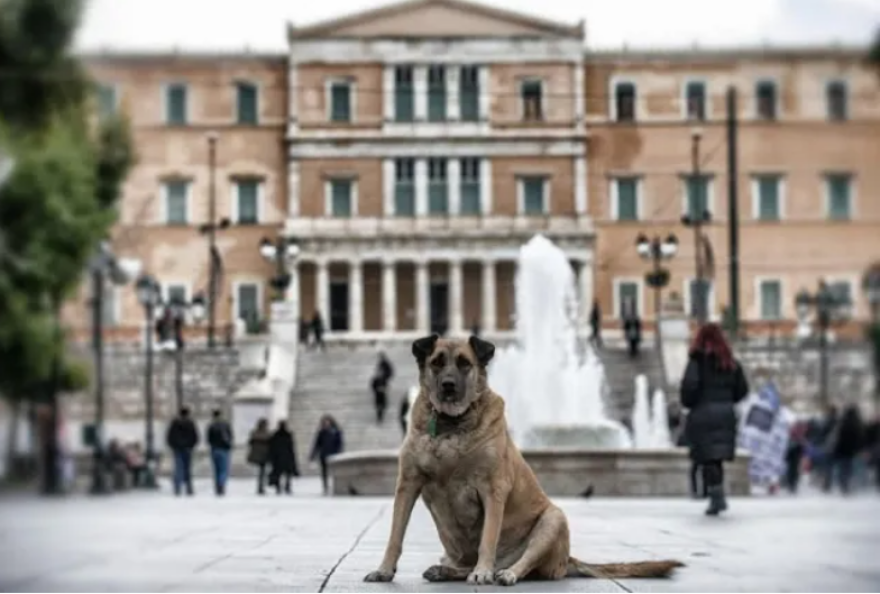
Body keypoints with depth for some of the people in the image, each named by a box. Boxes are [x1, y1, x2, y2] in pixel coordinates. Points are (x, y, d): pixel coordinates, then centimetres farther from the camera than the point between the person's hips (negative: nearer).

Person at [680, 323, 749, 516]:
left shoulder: (697, 360, -8)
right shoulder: (730, 362, 8)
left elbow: (689, 385, -19)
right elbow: (742, 389, 8)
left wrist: (688, 403, -1)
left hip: (702, 414, -5)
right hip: (726, 414, 5)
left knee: (707, 458, -2)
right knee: (717, 457, 15)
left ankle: (717, 497, -10)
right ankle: (717, 497, 13)